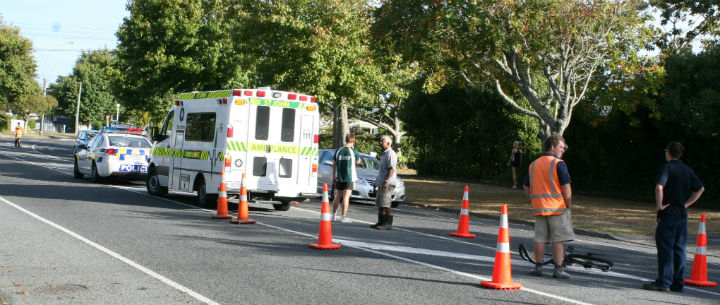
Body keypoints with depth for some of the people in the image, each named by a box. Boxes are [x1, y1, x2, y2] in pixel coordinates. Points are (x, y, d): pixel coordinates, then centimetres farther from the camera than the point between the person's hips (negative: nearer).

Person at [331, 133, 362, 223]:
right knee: (346, 197, -3)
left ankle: (334, 215, 15)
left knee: (337, 197, 12)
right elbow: (358, 161, 10)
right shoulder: (353, 151, -8)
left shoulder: (339, 151, 3)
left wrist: (334, 177, 14)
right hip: (349, 177, -4)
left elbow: (334, 164, 7)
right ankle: (344, 217, -3)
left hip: (339, 177, 4)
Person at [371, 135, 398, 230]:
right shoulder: (384, 154, 21)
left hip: (388, 183, -10)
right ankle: (381, 222, 17)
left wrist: (386, 181, -29)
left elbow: (391, 169, -20)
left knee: (385, 204, -14)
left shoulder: (390, 154, -11)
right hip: (381, 183, 10)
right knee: (379, 204, 11)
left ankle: (388, 224, -15)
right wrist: (377, 181, 26)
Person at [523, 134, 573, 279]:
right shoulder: (558, 164, -9)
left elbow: (526, 187, 15)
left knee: (540, 238, 10)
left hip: (539, 207, 5)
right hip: (557, 207, -5)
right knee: (558, 239, 0)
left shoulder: (533, 164, 11)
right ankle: (558, 269, 2)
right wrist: (569, 206, -4)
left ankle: (538, 267, 13)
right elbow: (566, 187, -12)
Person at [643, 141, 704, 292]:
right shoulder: (687, 170, 13)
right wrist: (687, 204, 13)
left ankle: (664, 281, -6)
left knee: (665, 247, -5)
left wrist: (659, 205, -13)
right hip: (682, 214, 7)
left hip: (668, 212, -7)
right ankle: (677, 283, 12)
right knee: (679, 248, 9)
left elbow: (659, 186, -23)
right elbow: (700, 188, 19)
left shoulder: (667, 167, -8)